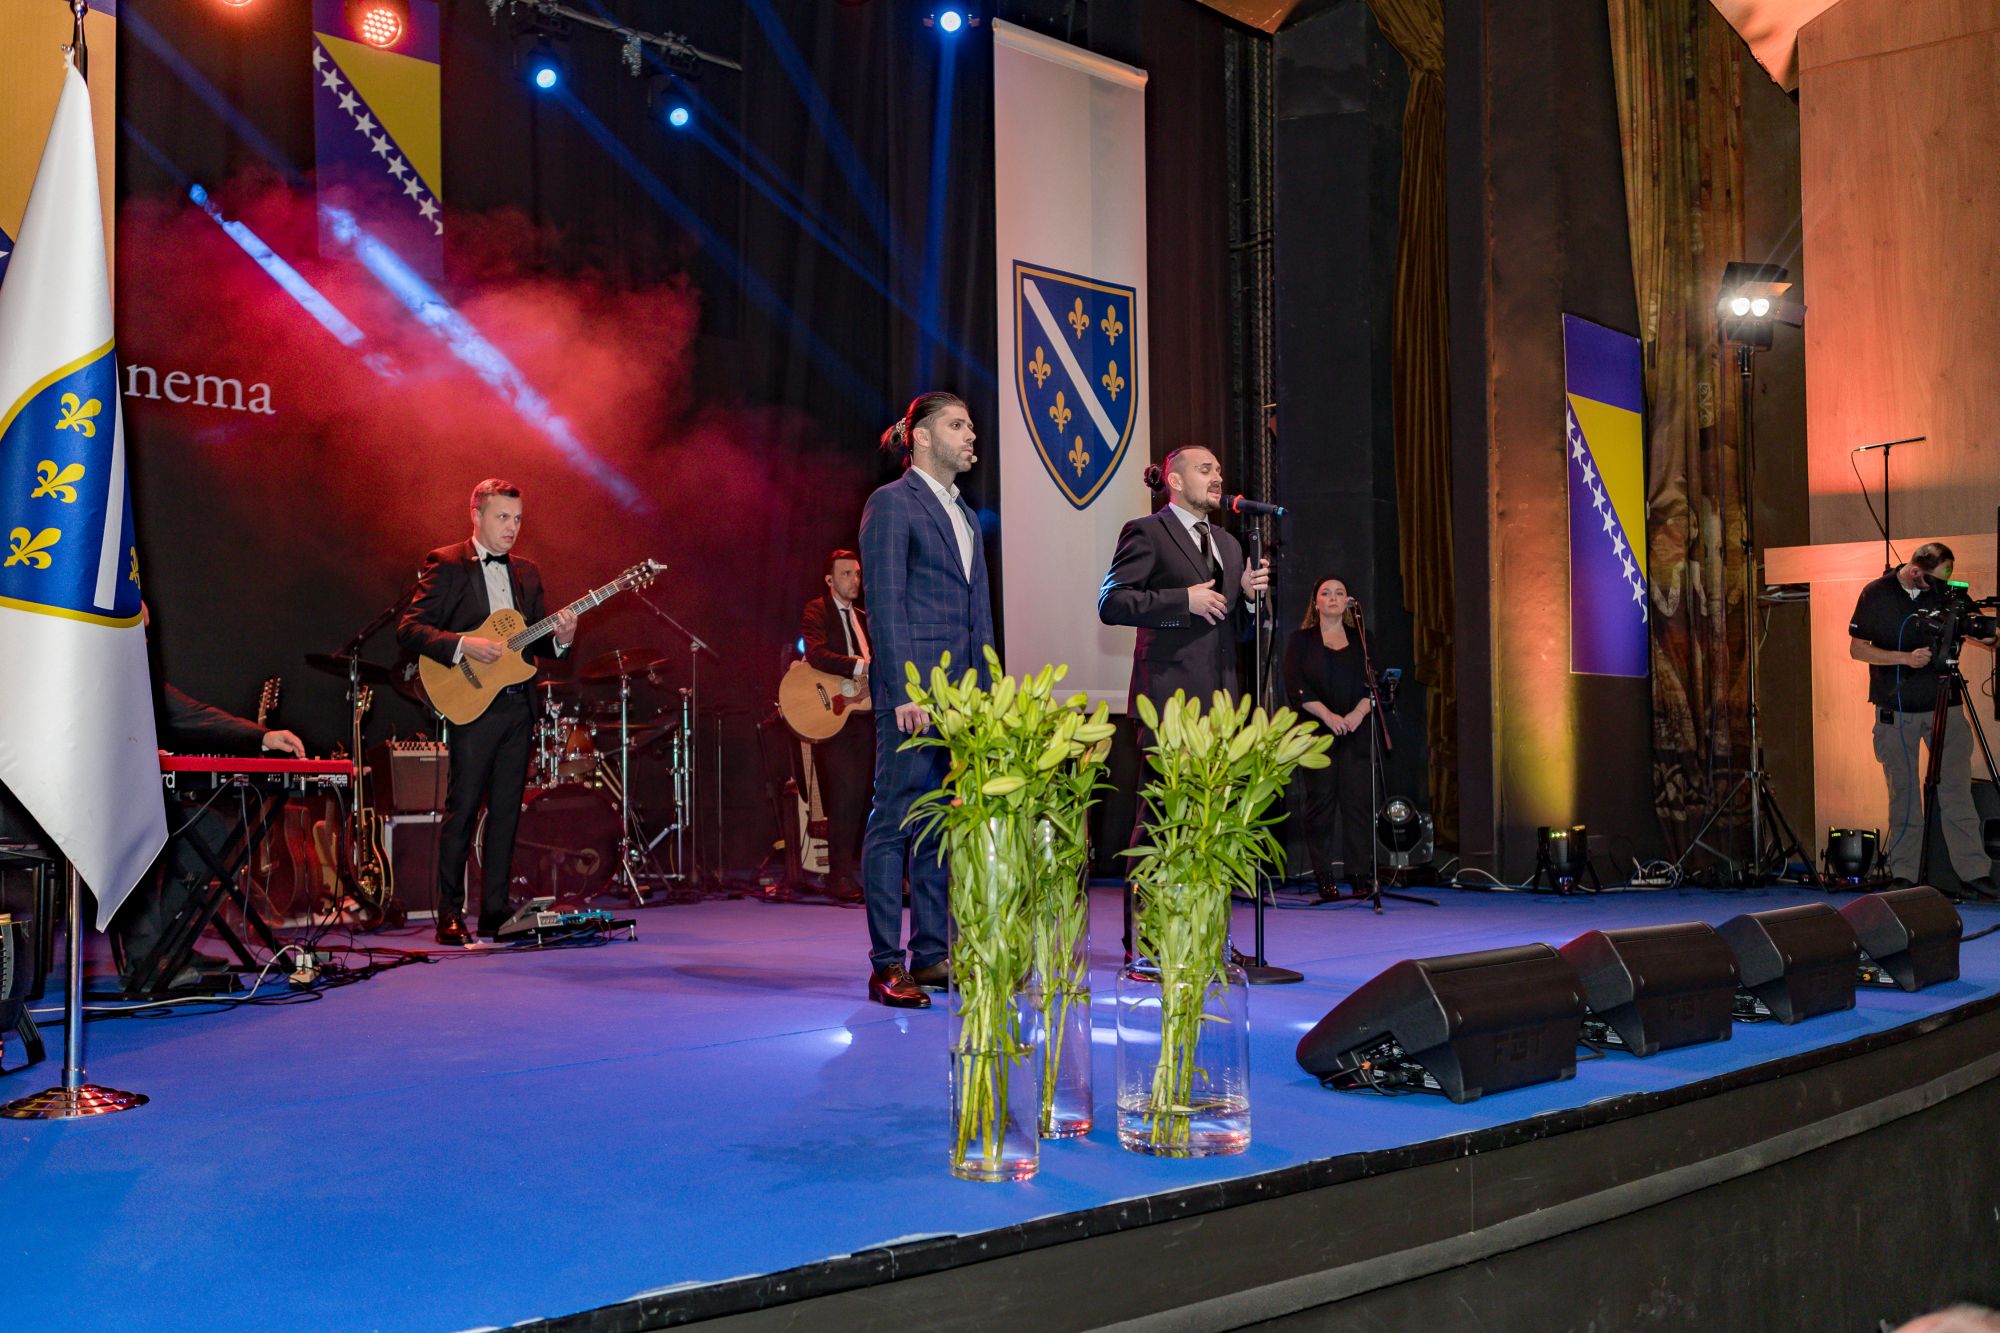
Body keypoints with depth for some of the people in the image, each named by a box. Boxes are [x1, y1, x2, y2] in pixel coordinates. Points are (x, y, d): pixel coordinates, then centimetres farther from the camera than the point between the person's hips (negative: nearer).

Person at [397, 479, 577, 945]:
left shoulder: (526, 573, 17)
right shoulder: (445, 564, -2)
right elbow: (409, 628, -8)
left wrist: (559, 638, -4)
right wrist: (463, 644, -21)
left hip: (519, 705, 6)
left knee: (506, 812, 7)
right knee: (462, 810, -4)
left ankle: (494, 912, 13)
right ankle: (450, 915, 3)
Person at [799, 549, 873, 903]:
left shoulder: (862, 617, 21)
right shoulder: (817, 610, -2)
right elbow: (815, 653, -19)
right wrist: (859, 667, -26)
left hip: (862, 711, 7)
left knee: (862, 795, 4)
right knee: (845, 795, -14)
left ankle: (853, 870, 11)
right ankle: (839, 877, -9)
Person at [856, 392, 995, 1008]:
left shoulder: (964, 515, 21)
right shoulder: (892, 502, -4)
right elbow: (886, 605, -11)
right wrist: (905, 692, -18)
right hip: (913, 684, -8)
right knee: (896, 818, -6)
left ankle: (932, 956, 16)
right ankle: (886, 966, -1)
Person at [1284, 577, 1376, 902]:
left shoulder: (1361, 639, 15)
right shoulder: (1302, 640, 8)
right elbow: (1295, 686, -2)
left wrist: (1358, 713, -10)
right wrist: (1328, 715, -13)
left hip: (1356, 731, 2)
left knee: (1359, 800, -5)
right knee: (1320, 800, -4)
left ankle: (1360, 875, -4)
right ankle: (1324, 879, 0)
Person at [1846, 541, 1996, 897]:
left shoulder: (1944, 592, 3)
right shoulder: (1876, 594, -4)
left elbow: (1968, 632, 16)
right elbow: (1857, 649, -3)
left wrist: (1986, 637, -6)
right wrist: (1905, 658, -16)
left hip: (1944, 704, 2)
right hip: (1896, 708, -2)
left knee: (1957, 787, -2)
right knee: (1903, 791, 2)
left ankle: (1973, 870, 0)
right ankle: (1904, 875, 8)